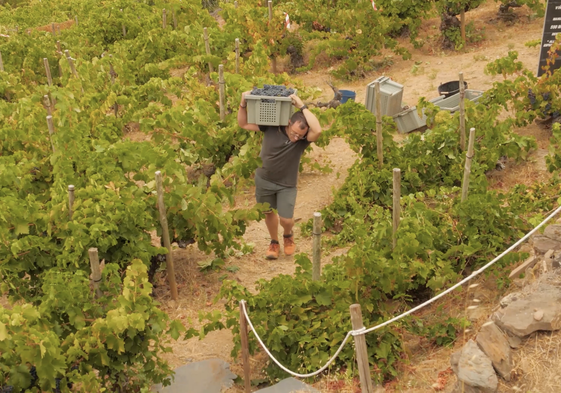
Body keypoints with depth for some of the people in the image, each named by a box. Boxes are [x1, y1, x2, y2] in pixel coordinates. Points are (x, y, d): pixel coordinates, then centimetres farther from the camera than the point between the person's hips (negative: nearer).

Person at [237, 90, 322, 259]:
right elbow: (243, 124, -7)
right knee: (269, 213, 16)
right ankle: (274, 242, 42)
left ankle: (288, 236, 33)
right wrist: (243, 103, -24)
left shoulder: (303, 138, -21)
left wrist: (302, 106, -40)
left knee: (286, 219, -4)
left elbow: (318, 130, -45)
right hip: (264, 180, 2)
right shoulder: (271, 126, -17)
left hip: (286, 185, -2)